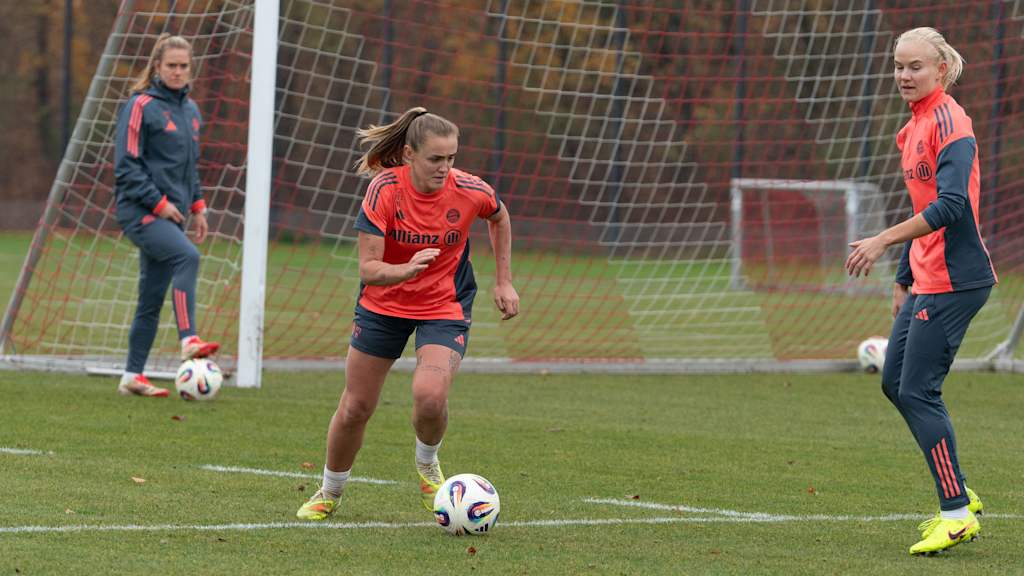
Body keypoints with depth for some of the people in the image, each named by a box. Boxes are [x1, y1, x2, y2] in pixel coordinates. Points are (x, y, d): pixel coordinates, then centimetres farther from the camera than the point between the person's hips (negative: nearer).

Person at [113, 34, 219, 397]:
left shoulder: (190, 111, 16)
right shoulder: (141, 106, -7)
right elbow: (126, 165, -10)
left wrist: (197, 205, 17)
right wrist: (159, 202, -14)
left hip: (169, 213, 8)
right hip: (140, 212, -8)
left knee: (152, 299, 7)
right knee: (187, 257, -31)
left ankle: (133, 377, 11)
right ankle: (189, 340, -38)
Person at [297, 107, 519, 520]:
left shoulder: (470, 191, -18)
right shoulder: (385, 189, -22)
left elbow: (499, 217, 8)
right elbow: (368, 269, -24)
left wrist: (503, 281, 8)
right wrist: (407, 269, -44)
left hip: (445, 308, 0)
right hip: (383, 304, 0)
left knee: (430, 396, -26)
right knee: (356, 407, 6)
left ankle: (427, 466, 8)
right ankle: (329, 493, 32)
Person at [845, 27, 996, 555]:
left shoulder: (949, 122, -15)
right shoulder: (914, 128, 15)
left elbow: (950, 204, -26)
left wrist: (883, 241, -28)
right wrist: (903, 281, 24)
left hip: (955, 281, -10)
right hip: (927, 281, 10)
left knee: (917, 391, -10)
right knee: (895, 382, 13)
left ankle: (957, 514, -4)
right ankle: (958, 499, 20)